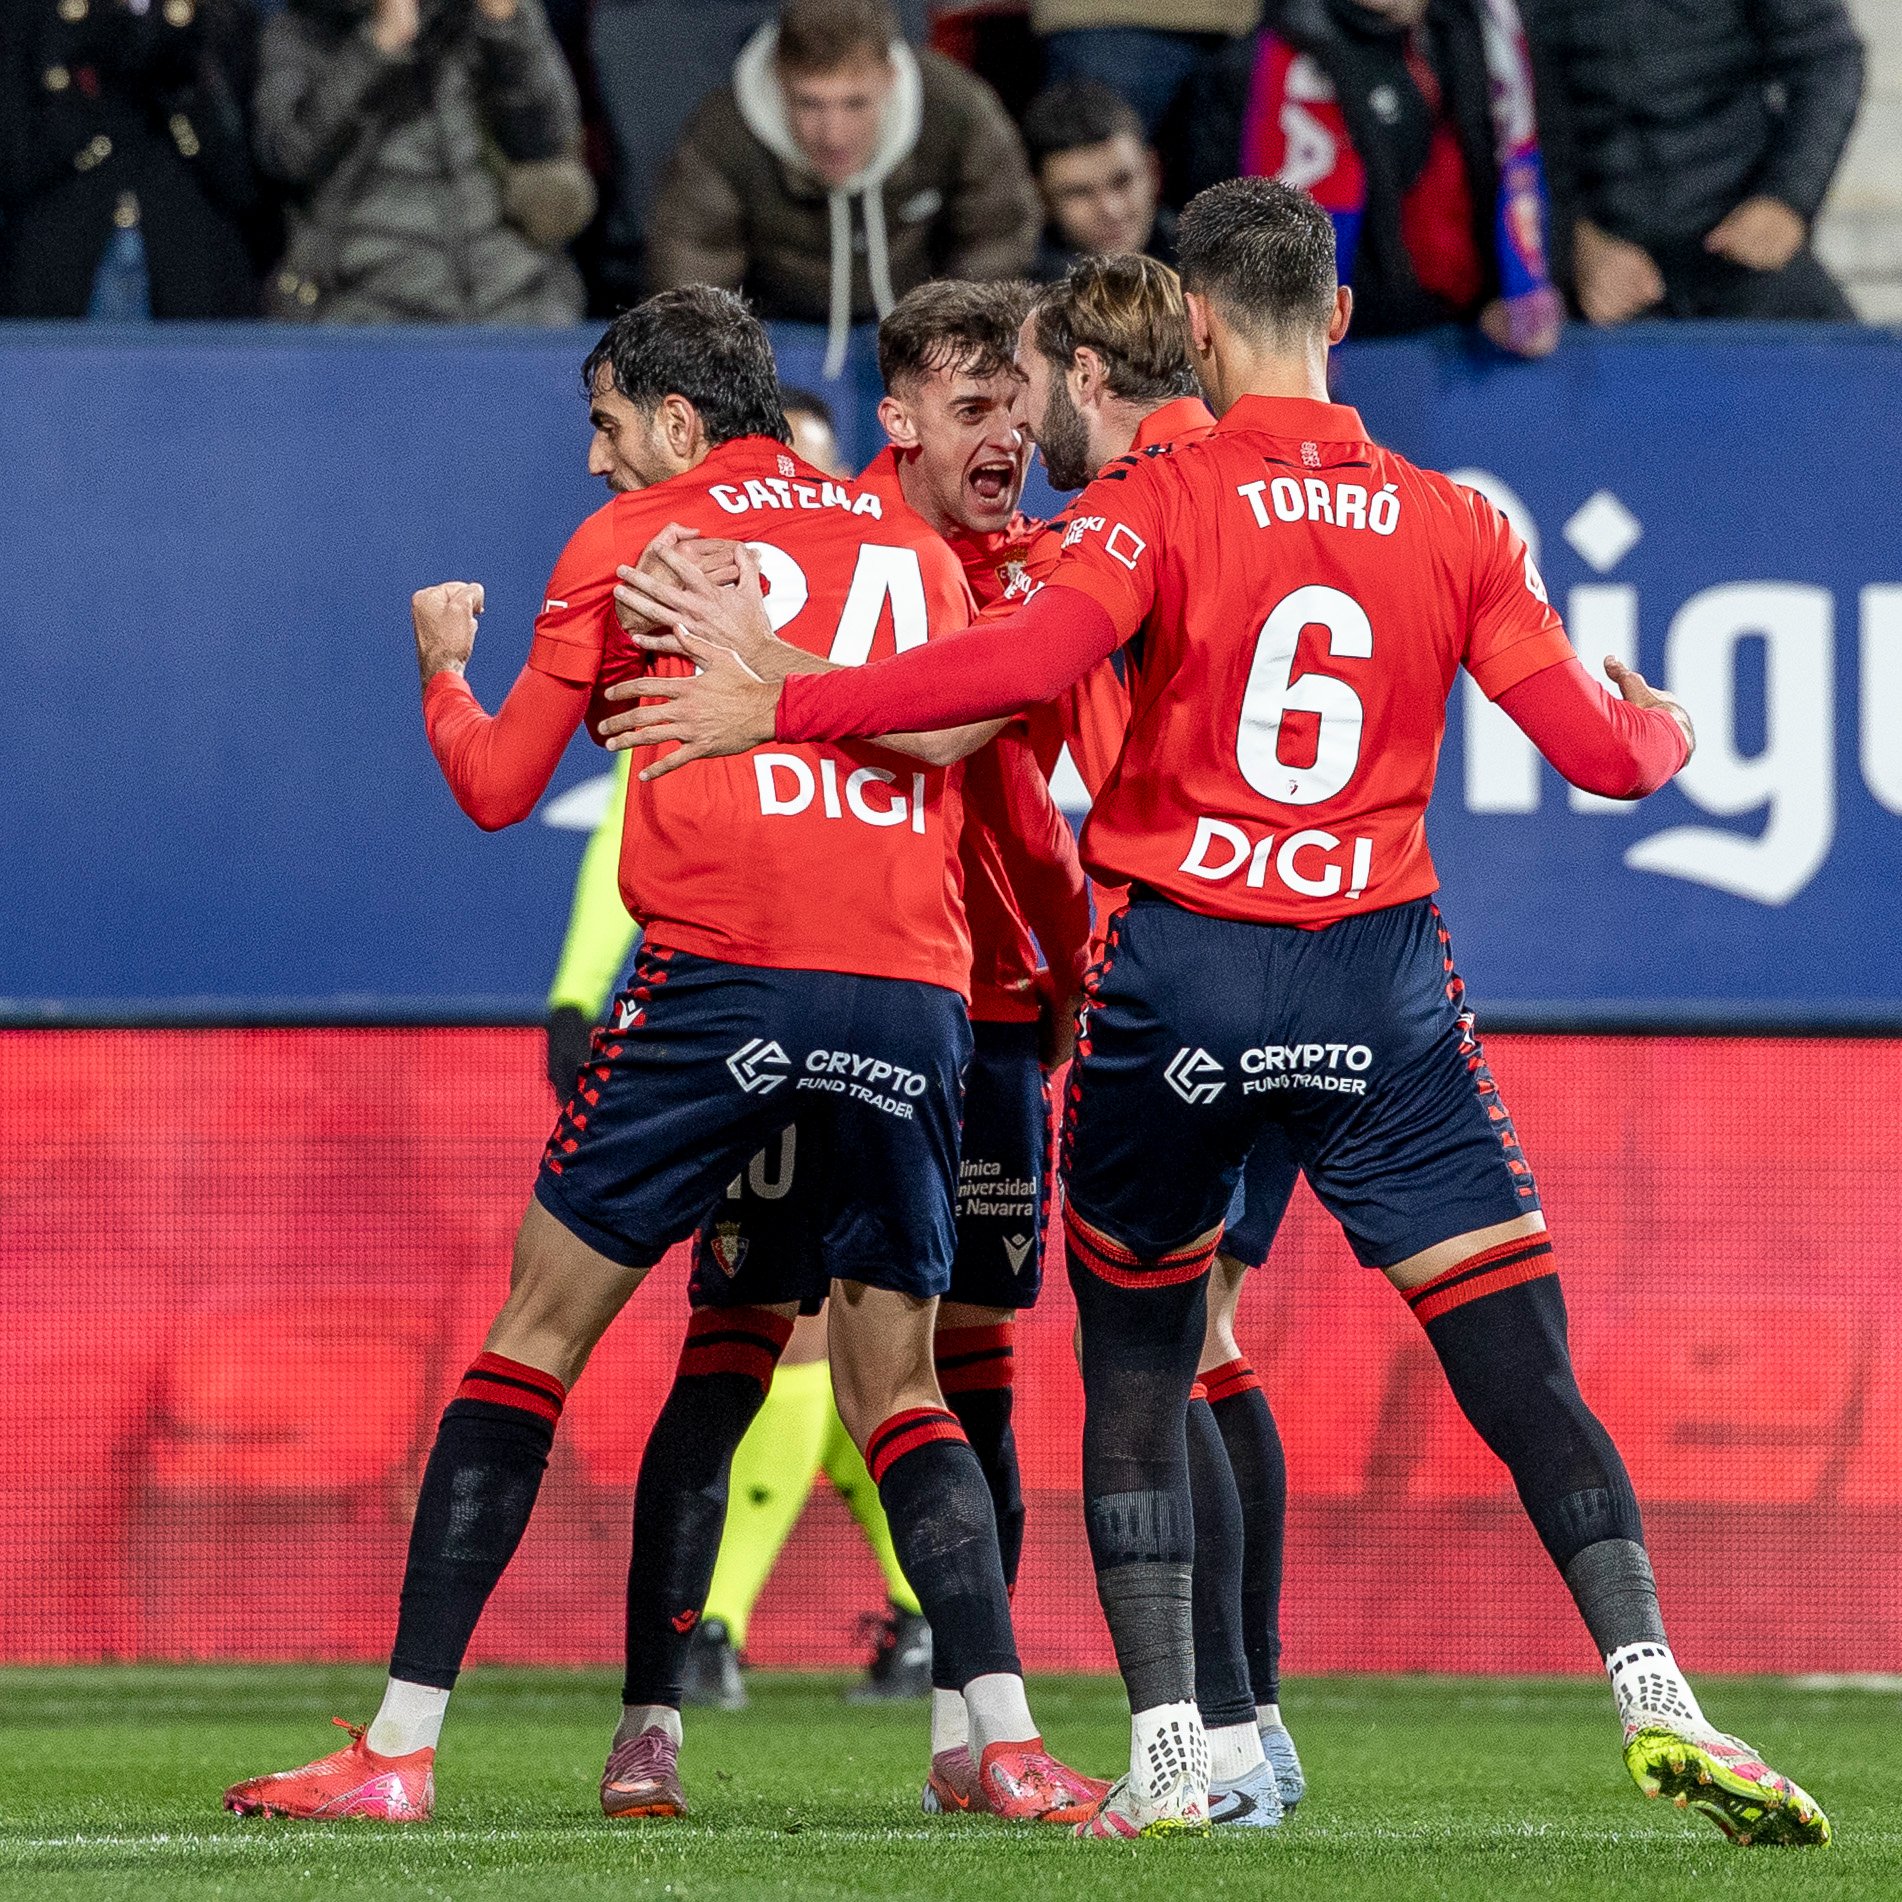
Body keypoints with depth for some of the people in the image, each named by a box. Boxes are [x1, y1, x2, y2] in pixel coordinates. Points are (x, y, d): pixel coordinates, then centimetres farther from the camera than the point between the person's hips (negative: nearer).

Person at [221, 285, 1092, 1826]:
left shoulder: (626, 542, 9)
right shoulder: (915, 549, 18)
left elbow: (498, 786, 14)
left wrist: (442, 663, 33)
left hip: (723, 976, -3)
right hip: (915, 991, 3)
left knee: (537, 1337, 5)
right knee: (898, 1392, 12)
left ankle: (402, 1745, 1)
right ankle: (1007, 1741, -5)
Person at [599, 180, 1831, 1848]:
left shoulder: (1163, 503, -5)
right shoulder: (1456, 527, 4)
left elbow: (1028, 662, -21)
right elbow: (1599, 749, 3)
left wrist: (780, 703, -16)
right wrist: (1666, 729, 27)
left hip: (1173, 969, -1)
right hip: (1379, 990, 1)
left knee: (1136, 1367, 14)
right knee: (1524, 1374, 0)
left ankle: (1167, 1754, 8)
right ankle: (1654, 1696, -14)